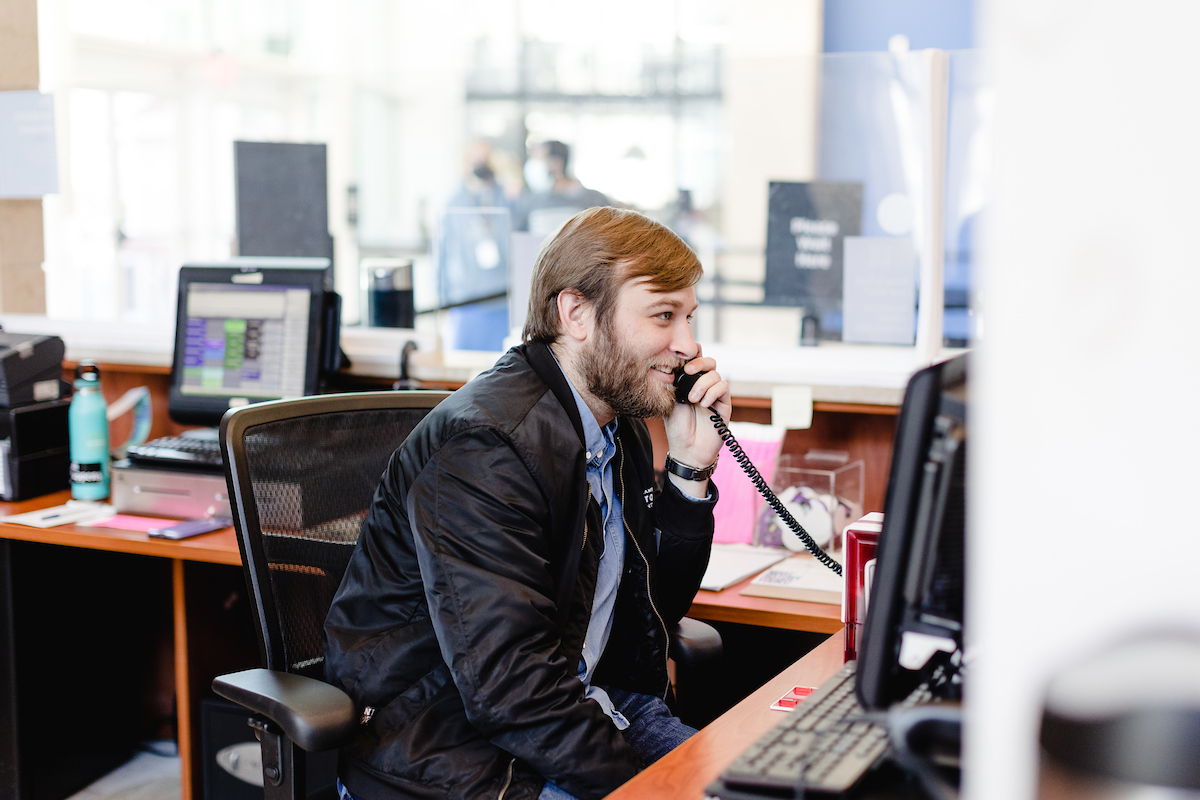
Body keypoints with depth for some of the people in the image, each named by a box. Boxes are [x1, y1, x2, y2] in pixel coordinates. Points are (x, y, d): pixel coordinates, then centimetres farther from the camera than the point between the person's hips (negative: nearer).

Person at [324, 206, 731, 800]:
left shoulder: (615, 422, 8)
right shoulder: (483, 446, -22)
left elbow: (657, 607, 11)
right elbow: (513, 688, -27)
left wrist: (692, 467, 1)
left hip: (581, 708, 9)